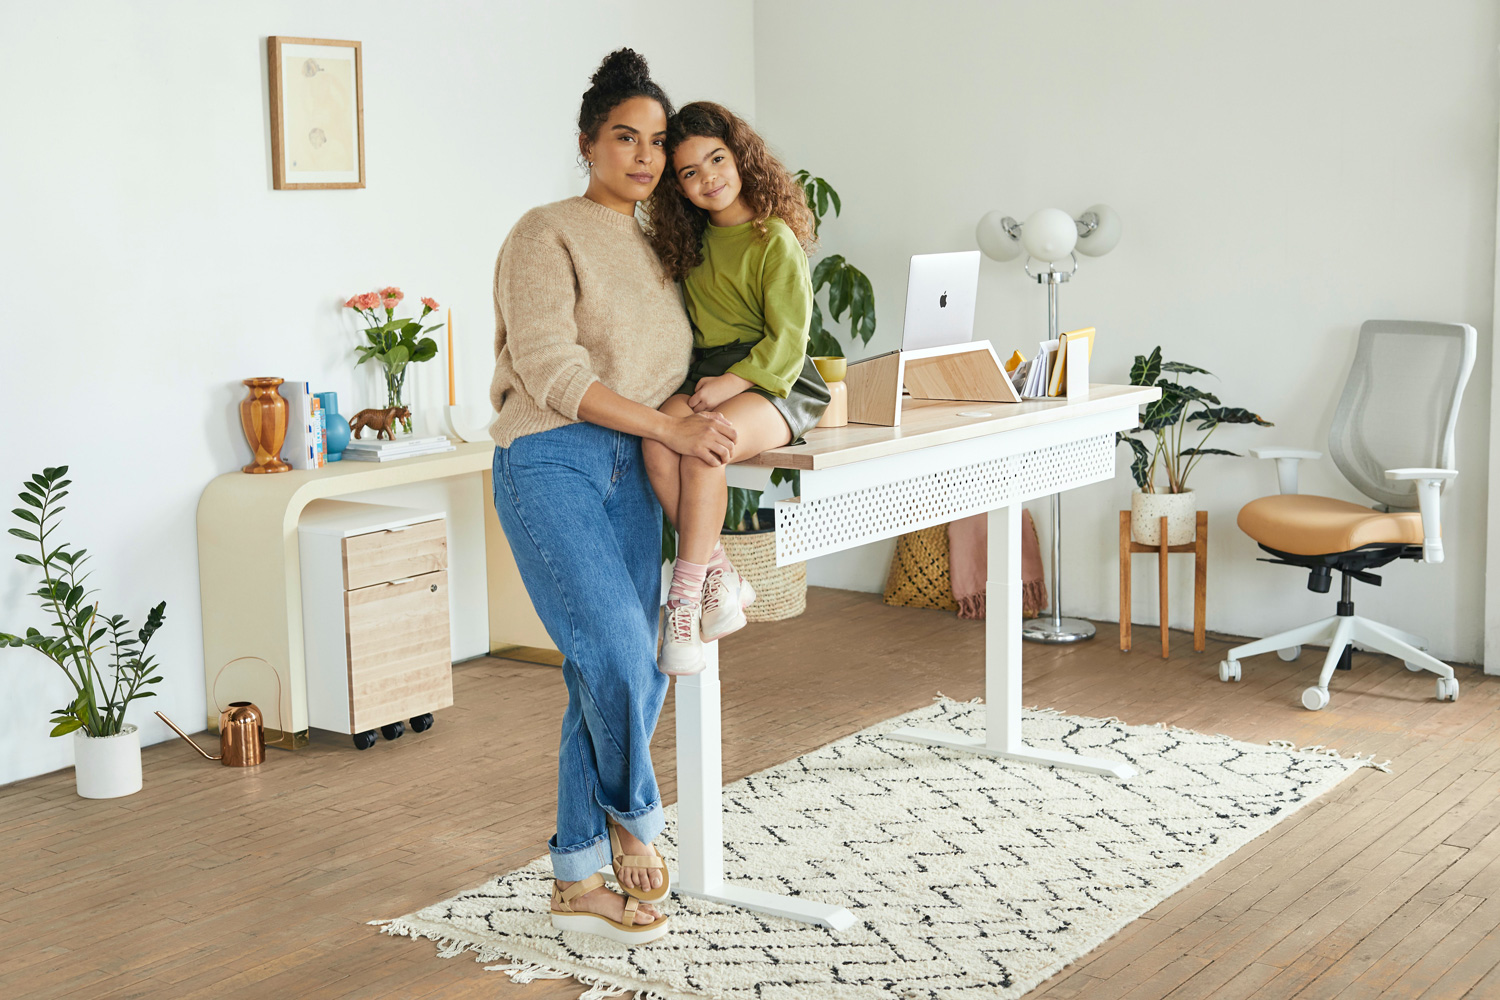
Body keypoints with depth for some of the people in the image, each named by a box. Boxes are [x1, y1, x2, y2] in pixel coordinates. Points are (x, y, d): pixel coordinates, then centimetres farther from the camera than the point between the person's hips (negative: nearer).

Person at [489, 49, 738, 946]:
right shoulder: (548, 235, -3)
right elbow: (551, 371, -13)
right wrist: (671, 426, -15)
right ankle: (635, 816, 8)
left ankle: (581, 881, 14)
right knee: (617, 654, -20)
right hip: (551, 461, -7)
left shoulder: (658, 250, 19)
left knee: (628, 678, 4)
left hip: (630, 475, 7)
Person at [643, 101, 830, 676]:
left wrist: (731, 383, -21)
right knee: (659, 441, -28)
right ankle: (719, 577, -21)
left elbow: (787, 340, -10)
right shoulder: (691, 242, 17)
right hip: (703, 379, 6)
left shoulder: (774, 241, -5)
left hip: (771, 382, -6)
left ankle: (685, 599, -27)